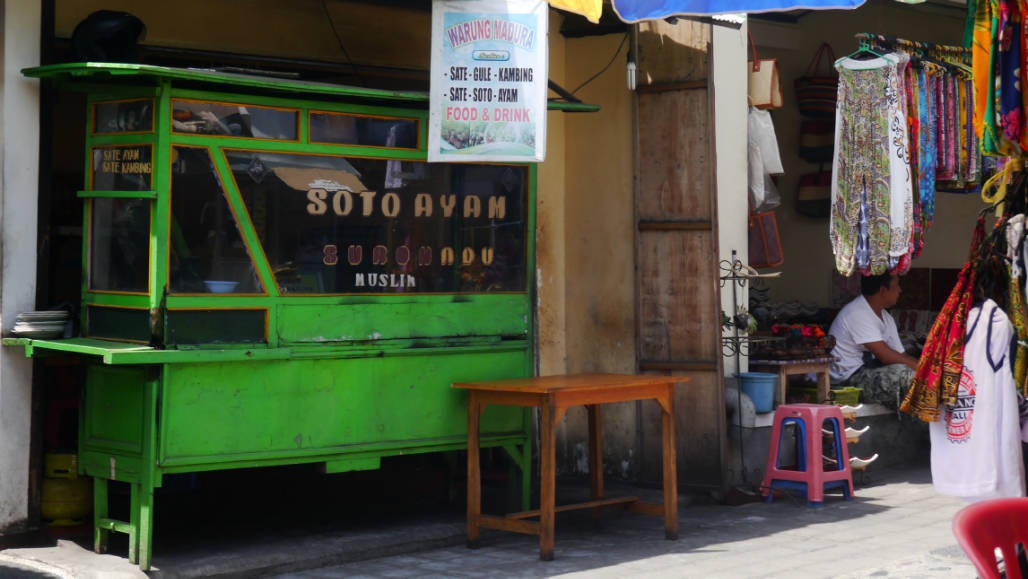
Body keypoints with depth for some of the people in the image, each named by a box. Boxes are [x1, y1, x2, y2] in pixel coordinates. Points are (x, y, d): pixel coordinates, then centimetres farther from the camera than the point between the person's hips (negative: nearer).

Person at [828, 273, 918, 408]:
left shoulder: (886, 317, 13)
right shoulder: (857, 313, -20)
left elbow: (901, 355, 10)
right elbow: (885, 356, -24)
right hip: (847, 380, -10)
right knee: (901, 373, -28)